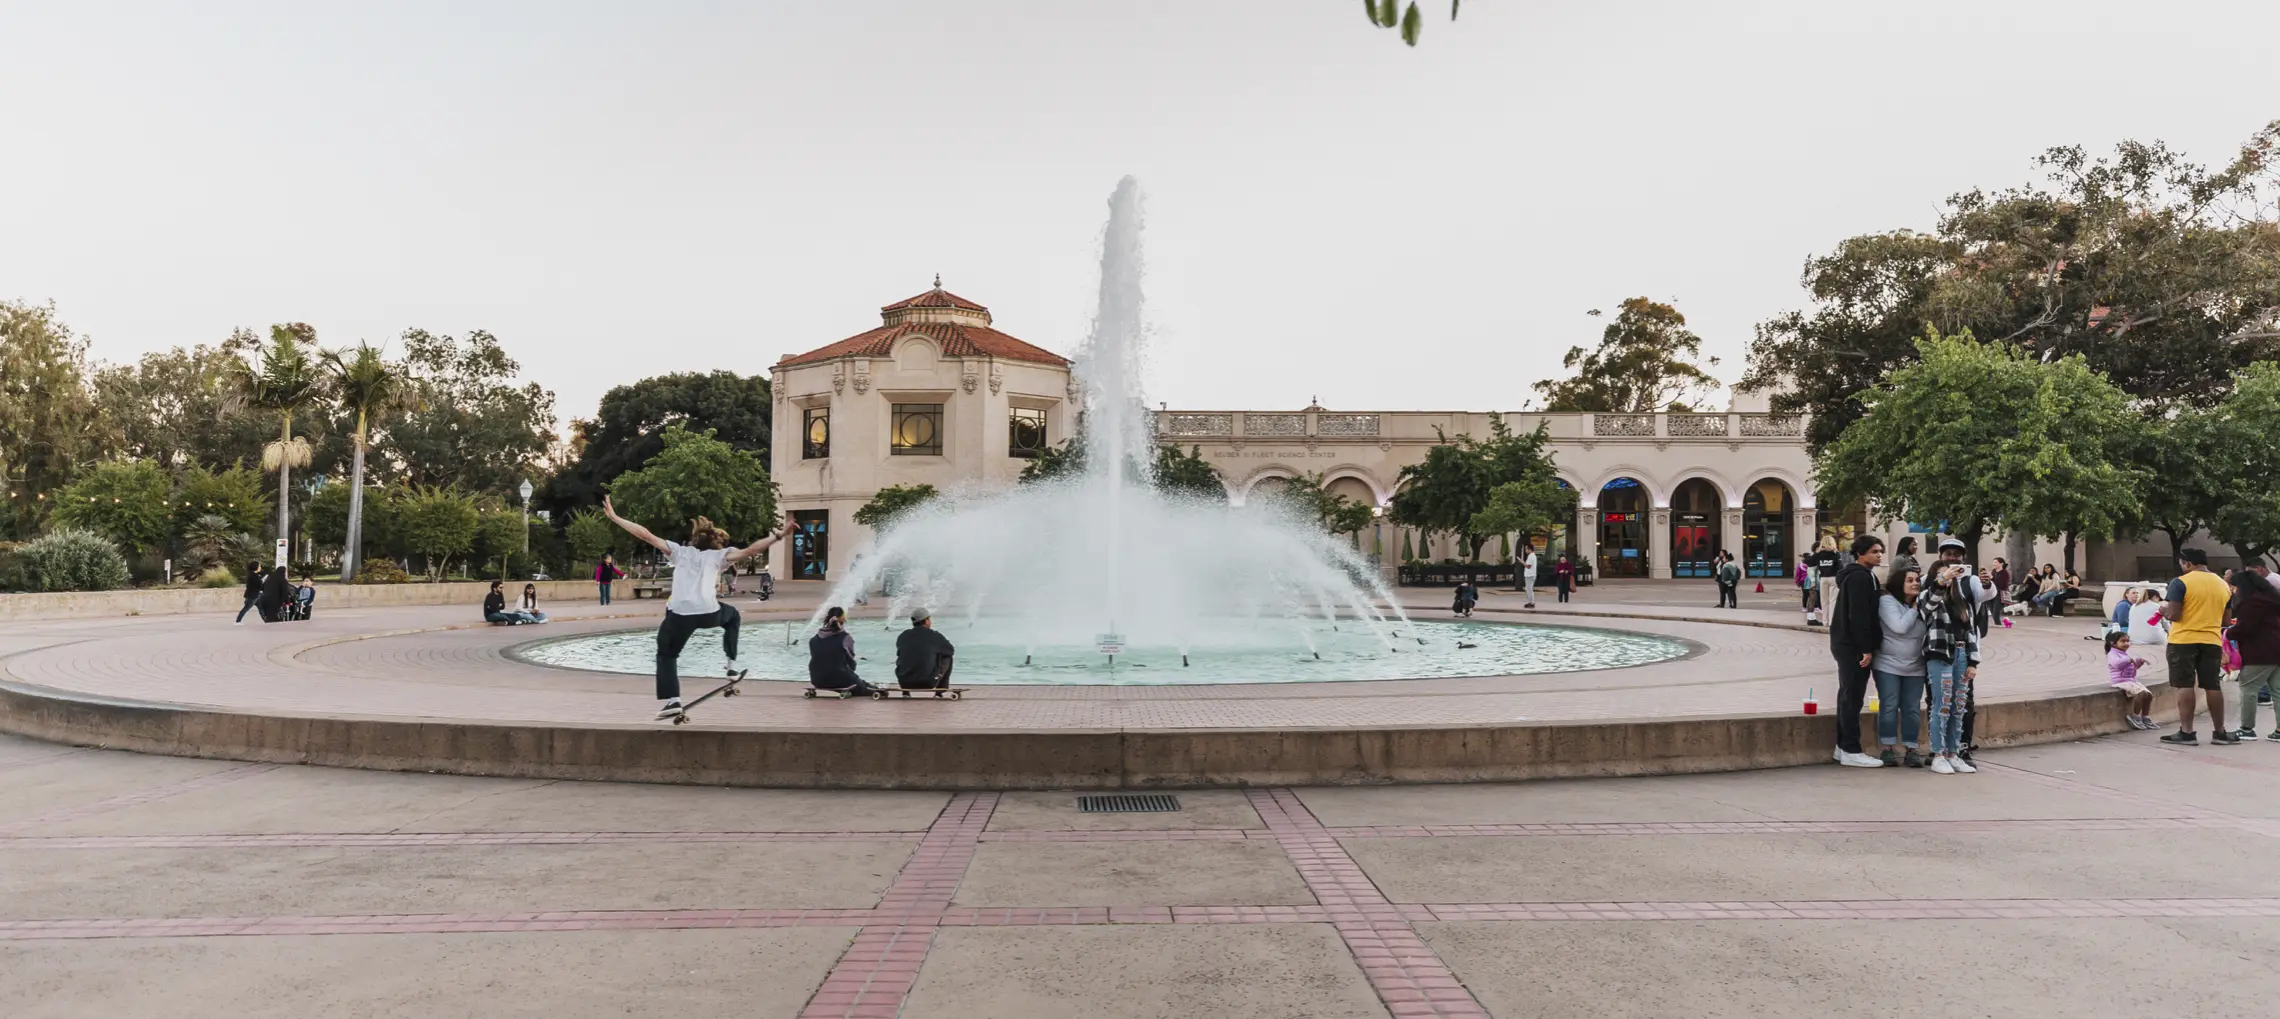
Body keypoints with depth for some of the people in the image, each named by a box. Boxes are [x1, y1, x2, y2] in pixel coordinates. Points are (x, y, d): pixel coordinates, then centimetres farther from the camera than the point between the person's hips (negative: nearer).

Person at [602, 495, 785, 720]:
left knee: (666, 655, 19)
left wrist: (614, 517, 24)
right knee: (733, 616, 34)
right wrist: (776, 537, 10)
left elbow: (646, 535, 20)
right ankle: (732, 662, 28)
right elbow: (749, 550, 8)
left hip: (679, 614, 0)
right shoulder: (718, 556, 21)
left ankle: (671, 701, 1)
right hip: (709, 613, 0)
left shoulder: (679, 551, 24)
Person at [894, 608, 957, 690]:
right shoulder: (935, 635, -4)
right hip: (927, 682, -3)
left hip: (904, 683, 3)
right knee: (947, 657, 20)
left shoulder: (903, 636, 6)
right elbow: (951, 650, 11)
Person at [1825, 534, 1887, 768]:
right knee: (1853, 697, -8)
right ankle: (1851, 751, -6)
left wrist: (1867, 646, 18)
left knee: (1848, 696, 13)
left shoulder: (1858, 575, 18)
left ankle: (1843, 746, 19)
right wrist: (1866, 648, -21)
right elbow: (1859, 616, -22)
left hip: (1847, 644, 10)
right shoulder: (1860, 576, -15)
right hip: (1854, 646, -10)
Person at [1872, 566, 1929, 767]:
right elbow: (1900, 627, -21)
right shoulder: (1887, 601, -9)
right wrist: (1914, 608, -12)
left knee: (1912, 709, 5)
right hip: (1888, 665, -5)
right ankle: (1888, 749, 6)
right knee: (1889, 707, -1)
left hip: (1915, 668, 5)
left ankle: (1911, 750, 10)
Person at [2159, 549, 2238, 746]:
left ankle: (2186, 732, -4)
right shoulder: (2223, 585, 11)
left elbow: (2173, 614, -16)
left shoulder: (2180, 583, -10)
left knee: (2184, 686, -2)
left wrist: (2164, 609, 5)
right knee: (2213, 686, 12)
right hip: (2212, 641, 5)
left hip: (2183, 640, -5)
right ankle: (2219, 732, 18)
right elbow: (2225, 620, 17)